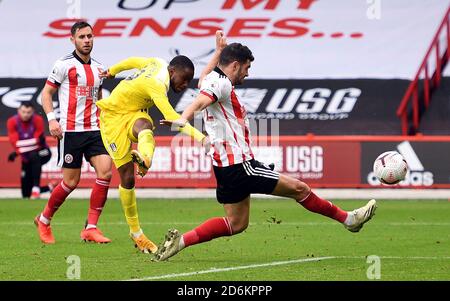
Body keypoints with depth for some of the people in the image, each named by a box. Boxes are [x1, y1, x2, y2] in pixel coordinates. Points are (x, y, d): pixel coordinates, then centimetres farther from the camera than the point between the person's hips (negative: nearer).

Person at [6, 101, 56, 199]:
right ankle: (50, 187, 30)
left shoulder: (38, 120, -19)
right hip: (26, 159, 4)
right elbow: (15, 143, -21)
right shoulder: (12, 122, -12)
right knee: (26, 194, 2)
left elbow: (38, 143, -23)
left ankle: (36, 188, -36)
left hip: (41, 152, -4)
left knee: (34, 156, -42)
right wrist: (35, 141, -34)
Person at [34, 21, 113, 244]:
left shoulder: (98, 67, 14)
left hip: (94, 130, 5)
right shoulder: (64, 64, -4)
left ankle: (91, 228, -8)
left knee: (105, 170, -13)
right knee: (71, 181, -4)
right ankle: (44, 220, 21)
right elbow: (46, 93, -2)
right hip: (70, 131, -5)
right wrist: (51, 118, -14)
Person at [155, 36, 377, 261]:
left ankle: (180, 241, 3)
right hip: (239, 165, -10)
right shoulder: (221, 83, -13)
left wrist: (220, 51, 50)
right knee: (298, 188, -1)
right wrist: (183, 120, -52)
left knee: (236, 224, 14)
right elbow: (200, 102, -33)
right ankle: (347, 219, 10)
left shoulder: (212, 80, 16)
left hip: (226, 167, 10)